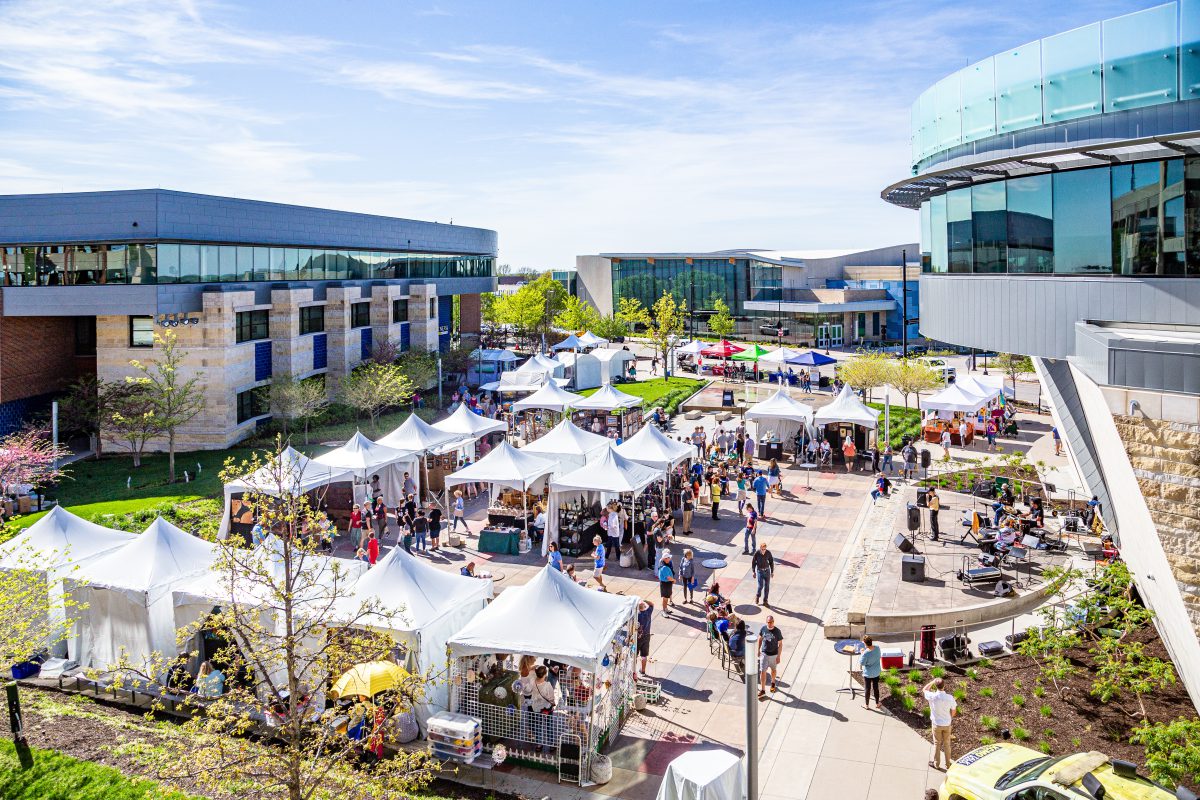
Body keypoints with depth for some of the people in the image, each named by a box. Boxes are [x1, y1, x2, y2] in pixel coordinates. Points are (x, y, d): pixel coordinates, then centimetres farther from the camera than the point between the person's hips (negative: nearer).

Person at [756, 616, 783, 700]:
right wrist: (758, 650, 9)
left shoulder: (777, 631, -17)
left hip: (774, 654, -1)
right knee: (762, 672, -3)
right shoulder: (763, 628, -10)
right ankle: (762, 691, 3)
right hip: (764, 654, 1)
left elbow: (780, 644, -12)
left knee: (773, 670, 20)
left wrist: (779, 656, -14)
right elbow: (760, 639, 6)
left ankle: (773, 684, 46)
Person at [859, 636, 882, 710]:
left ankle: (866, 705, 32)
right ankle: (877, 704, 36)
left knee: (868, 689, 14)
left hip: (868, 674, -5)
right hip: (877, 672, 5)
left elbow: (861, 663, -19)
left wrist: (862, 654, -10)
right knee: (876, 688, 21)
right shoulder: (877, 648, -15)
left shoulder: (866, 653, -32)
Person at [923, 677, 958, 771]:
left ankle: (936, 764, 27)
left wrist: (933, 681, -2)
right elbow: (954, 711, -5)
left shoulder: (932, 697, -23)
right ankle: (948, 764, 29)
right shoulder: (950, 698, -20)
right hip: (947, 724, 1)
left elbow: (924, 689, 0)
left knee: (937, 744, 15)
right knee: (947, 744, 18)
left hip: (936, 724, -1)